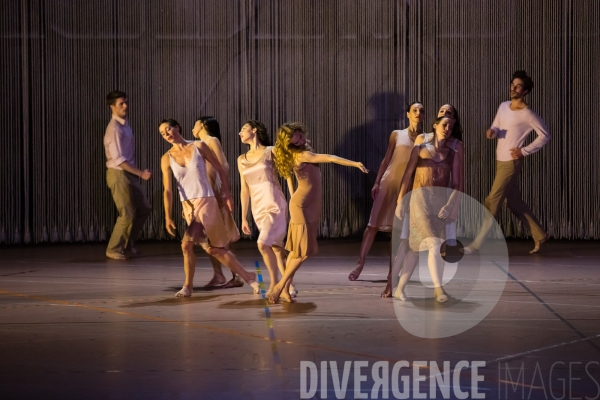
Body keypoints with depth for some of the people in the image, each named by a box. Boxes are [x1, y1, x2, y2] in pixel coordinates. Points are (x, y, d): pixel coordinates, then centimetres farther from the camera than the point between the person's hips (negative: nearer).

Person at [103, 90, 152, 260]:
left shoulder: (125, 123, 10)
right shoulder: (114, 129, -19)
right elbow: (119, 159, -23)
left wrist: (137, 173, 15)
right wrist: (141, 173, -22)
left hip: (129, 174, 9)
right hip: (118, 174, -9)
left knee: (144, 208, 14)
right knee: (127, 214, -6)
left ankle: (128, 242, 26)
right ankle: (113, 249, 9)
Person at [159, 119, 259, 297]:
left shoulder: (199, 146, -2)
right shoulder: (167, 158, 2)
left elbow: (219, 169, 4)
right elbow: (167, 190, -5)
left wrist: (227, 194, 2)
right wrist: (167, 217, -14)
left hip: (206, 202, -3)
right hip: (188, 207, 3)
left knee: (187, 244, -10)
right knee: (214, 249, 2)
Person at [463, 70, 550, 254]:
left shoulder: (527, 114, -14)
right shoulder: (503, 106, 8)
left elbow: (545, 136, -8)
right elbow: (496, 127, 15)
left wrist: (525, 151, -13)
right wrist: (492, 131, -9)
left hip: (511, 162, -8)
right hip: (500, 161, 8)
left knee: (492, 201, -9)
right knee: (514, 201, 14)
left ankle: (476, 243, -6)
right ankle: (539, 235, 27)